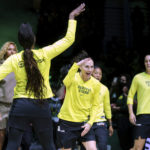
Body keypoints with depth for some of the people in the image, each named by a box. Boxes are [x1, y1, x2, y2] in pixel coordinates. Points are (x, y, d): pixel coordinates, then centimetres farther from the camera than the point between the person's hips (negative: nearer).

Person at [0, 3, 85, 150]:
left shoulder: (14, 59, -6)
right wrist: (72, 17, 13)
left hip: (20, 106, -1)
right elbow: (69, 39, 2)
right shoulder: (45, 54, -5)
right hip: (42, 106, 1)